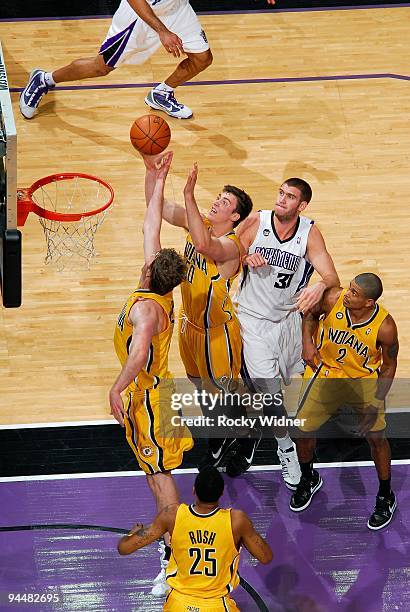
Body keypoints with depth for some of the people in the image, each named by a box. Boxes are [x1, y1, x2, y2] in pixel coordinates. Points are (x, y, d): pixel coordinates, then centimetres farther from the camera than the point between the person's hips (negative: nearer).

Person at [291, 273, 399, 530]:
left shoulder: (384, 326, -26)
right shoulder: (333, 299, -23)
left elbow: (389, 365, -10)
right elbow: (311, 313, 2)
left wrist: (376, 404, -14)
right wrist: (308, 342, -14)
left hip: (364, 380, -2)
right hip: (326, 372, 2)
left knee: (376, 436, -7)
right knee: (303, 429, 1)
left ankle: (386, 497, 16)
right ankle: (309, 479, 31)